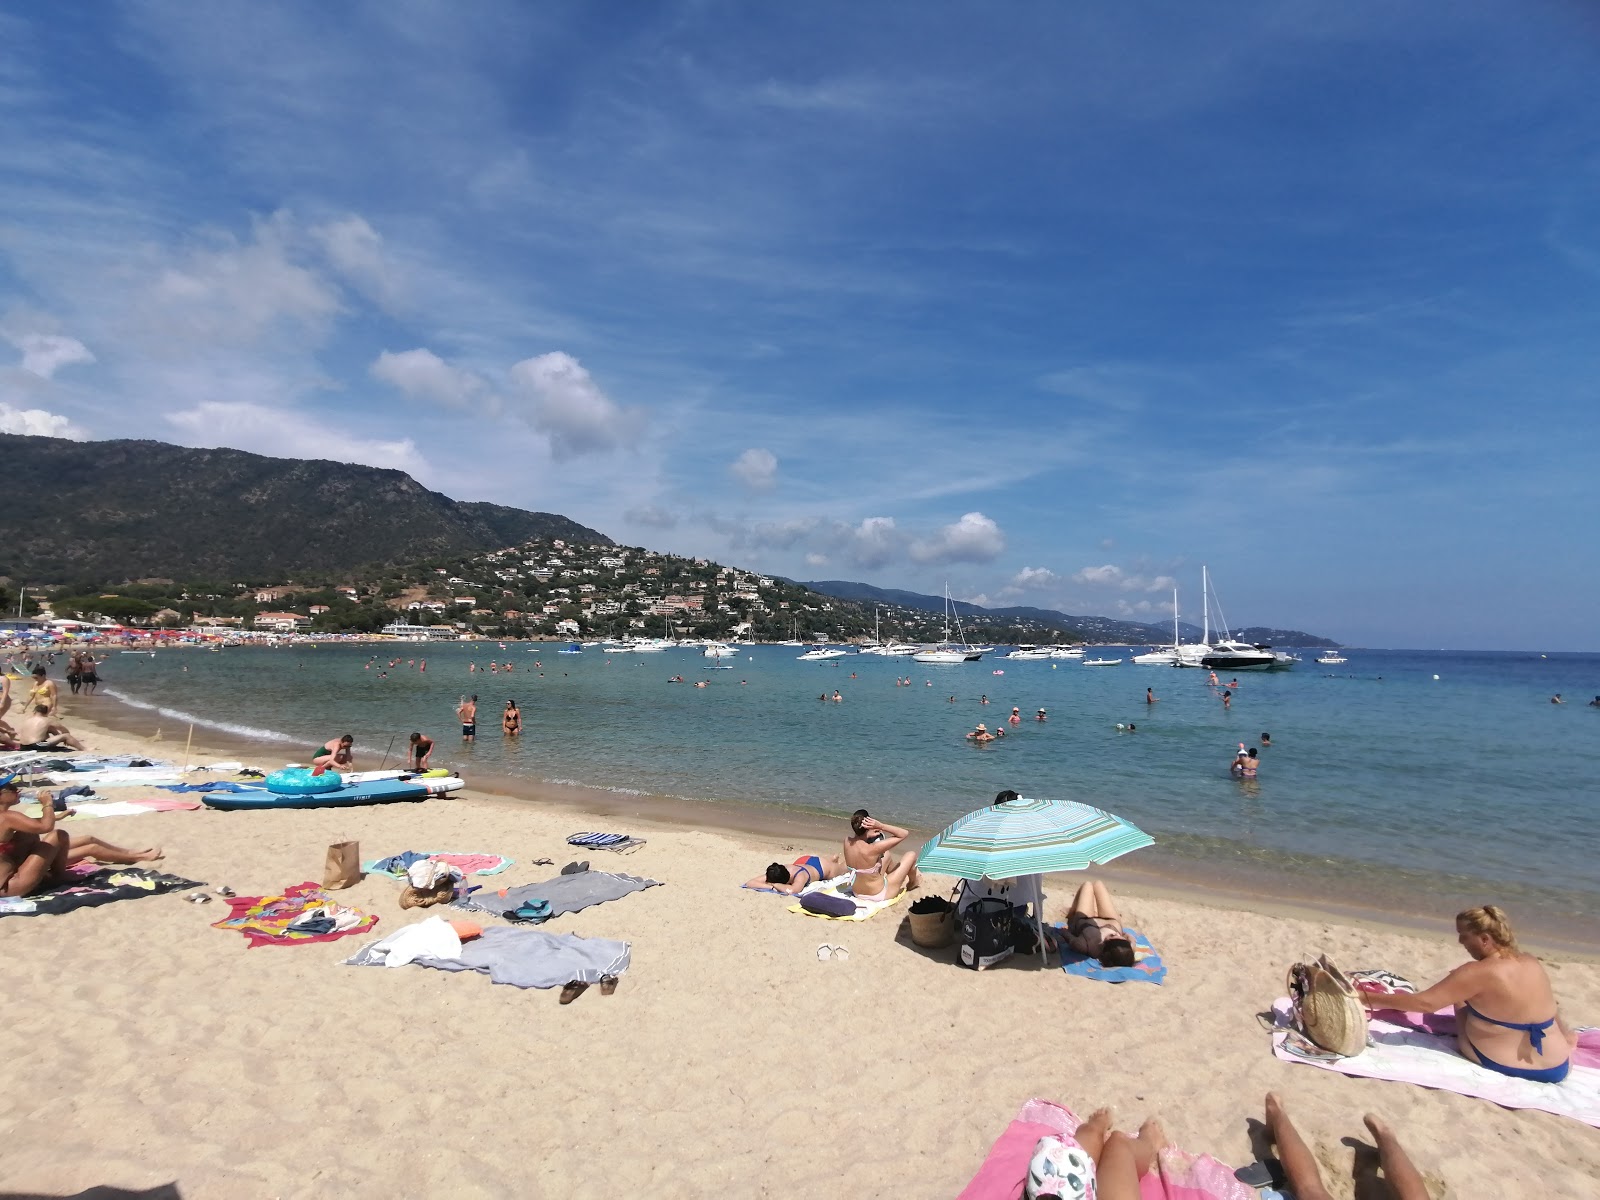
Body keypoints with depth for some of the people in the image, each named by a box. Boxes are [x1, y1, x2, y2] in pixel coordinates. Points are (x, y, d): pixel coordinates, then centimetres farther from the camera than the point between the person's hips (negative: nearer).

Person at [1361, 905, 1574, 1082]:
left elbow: (1424, 1002, -26)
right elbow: (1545, 1007, 16)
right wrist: (1565, 1034, 35)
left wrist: (1368, 999, -21)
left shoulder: (1480, 972, -23)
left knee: (1461, 997, 13)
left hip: (1502, 1066, -5)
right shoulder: (1532, 963, -4)